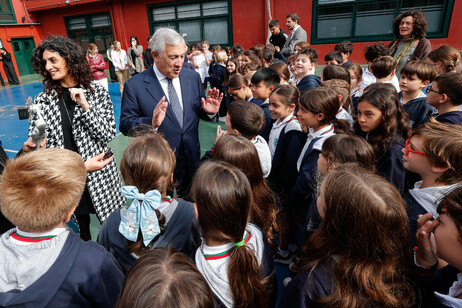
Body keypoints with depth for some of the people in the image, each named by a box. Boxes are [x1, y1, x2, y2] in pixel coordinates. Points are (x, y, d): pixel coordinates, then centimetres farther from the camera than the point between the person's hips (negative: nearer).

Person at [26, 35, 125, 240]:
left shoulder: (98, 93, -3)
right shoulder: (42, 100, 2)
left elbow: (108, 135, -10)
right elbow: (36, 143, 4)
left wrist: (85, 106, -17)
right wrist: (28, 148, -18)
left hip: (99, 176, -1)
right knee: (80, 236, 15)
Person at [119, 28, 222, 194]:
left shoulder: (193, 77, 0)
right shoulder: (134, 85, -12)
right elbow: (125, 125, -10)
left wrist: (209, 111, -15)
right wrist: (151, 123, -29)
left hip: (192, 161, 4)